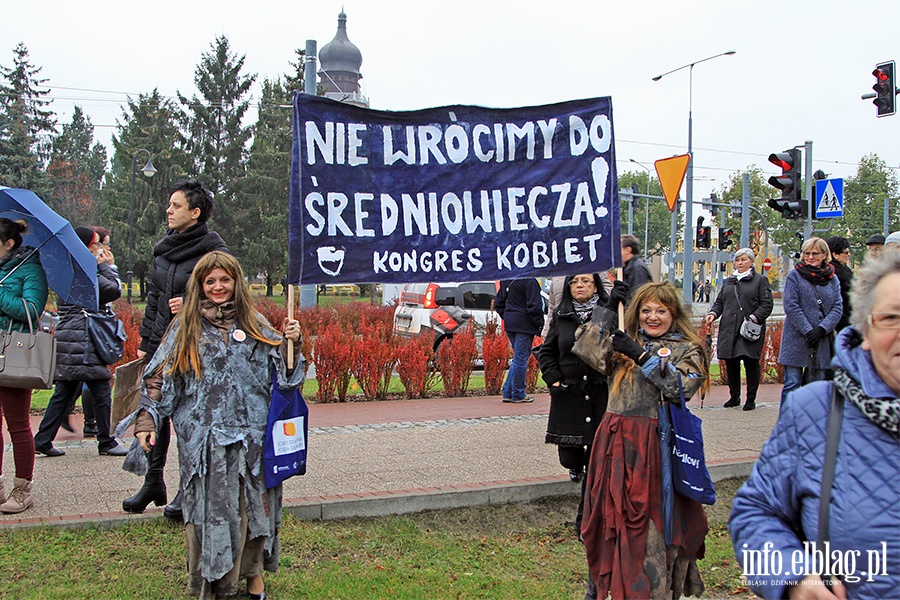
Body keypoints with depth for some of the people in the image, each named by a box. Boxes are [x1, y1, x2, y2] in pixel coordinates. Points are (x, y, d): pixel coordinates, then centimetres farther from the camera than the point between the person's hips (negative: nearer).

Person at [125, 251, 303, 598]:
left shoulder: (254, 325, 10)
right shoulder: (186, 328, 7)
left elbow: (283, 373, 10)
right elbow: (159, 379, 6)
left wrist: (290, 343, -7)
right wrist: (147, 421, -3)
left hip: (250, 436, 1)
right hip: (203, 438, -1)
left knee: (252, 505, 5)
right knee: (208, 508, 0)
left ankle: (252, 572, 24)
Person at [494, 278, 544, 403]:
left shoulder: (505, 280, 11)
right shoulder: (529, 280, -15)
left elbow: (499, 304, 18)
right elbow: (534, 305, -16)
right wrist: (539, 323, -6)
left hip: (509, 323, 8)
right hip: (524, 324, -8)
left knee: (518, 358, 17)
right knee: (521, 359, -1)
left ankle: (508, 392, 15)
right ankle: (518, 394, 4)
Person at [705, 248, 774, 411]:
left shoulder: (760, 280, 3)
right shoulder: (728, 281, 19)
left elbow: (767, 304, -5)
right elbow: (719, 302, 21)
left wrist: (754, 317, -19)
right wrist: (713, 313, 2)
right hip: (729, 330, 5)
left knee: (751, 363, -2)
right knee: (731, 364, 7)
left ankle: (751, 399, 7)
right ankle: (734, 397, 21)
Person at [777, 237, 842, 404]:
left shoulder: (832, 279, 11)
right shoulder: (795, 275, 1)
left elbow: (837, 308, 4)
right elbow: (791, 306, -7)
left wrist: (821, 329, -11)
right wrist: (808, 331, -14)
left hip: (822, 340, 4)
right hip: (797, 339, -4)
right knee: (792, 383, -6)